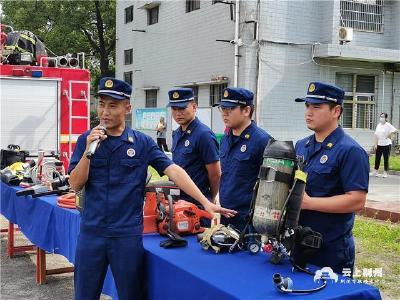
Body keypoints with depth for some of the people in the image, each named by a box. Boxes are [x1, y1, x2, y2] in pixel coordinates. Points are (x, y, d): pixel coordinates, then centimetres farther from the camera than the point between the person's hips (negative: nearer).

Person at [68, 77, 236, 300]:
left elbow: (173, 170, -7)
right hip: (91, 232, 1)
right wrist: (89, 150, -15)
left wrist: (205, 202, -16)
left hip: (128, 234, -1)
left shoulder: (143, 143, 0)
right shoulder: (86, 140, 3)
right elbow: (75, 185, -2)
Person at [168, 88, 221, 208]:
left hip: (198, 204, -8)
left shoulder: (204, 135, -18)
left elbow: (215, 174, -14)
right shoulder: (176, 134, 9)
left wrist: (210, 200, -1)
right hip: (177, 200, 8)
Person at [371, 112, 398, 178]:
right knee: (377, 158, 7)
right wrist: (375, 144, 3)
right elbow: (376, 135, 7)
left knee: (386, 159, 3)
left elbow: (395, 130, -25)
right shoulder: (378, 125, 7)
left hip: (386, 144, -5)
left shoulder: (388, 125, -10)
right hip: (379, 145, 5)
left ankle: (385, 172, 11)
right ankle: (376, 171, 18)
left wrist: (389, 135, -16)